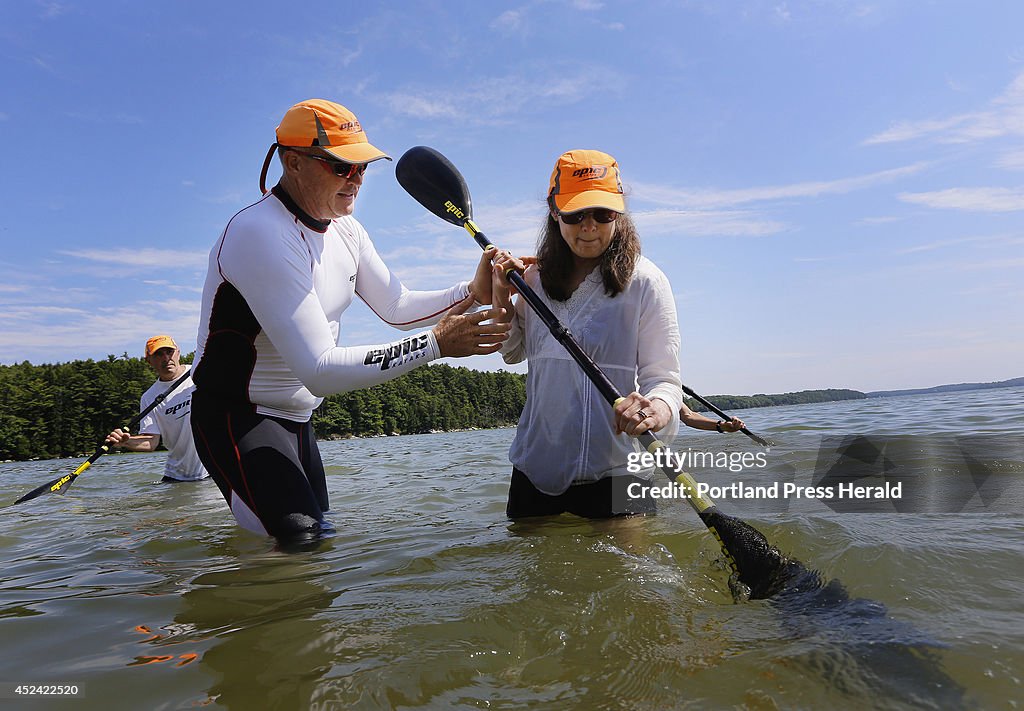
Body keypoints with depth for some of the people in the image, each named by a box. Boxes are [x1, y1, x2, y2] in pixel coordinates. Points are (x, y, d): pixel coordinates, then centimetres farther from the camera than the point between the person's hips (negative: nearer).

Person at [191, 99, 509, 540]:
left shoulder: (344, 230, 4)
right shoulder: (261, 234, -26)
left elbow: (397, 307, 9)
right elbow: (319, 370, -31)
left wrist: (471, 293, -7)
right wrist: (435, 344, -33)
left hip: (296, 420, 9)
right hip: (236, 419, -9)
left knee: (321, 537, 17)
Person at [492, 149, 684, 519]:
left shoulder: (645, 280, -8)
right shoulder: (536, 278, 4)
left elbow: (663, 377, -11)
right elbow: (512, 353, 16)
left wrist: (658, 408, -35)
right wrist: (501, 298, -1)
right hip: (534, 470, 5)